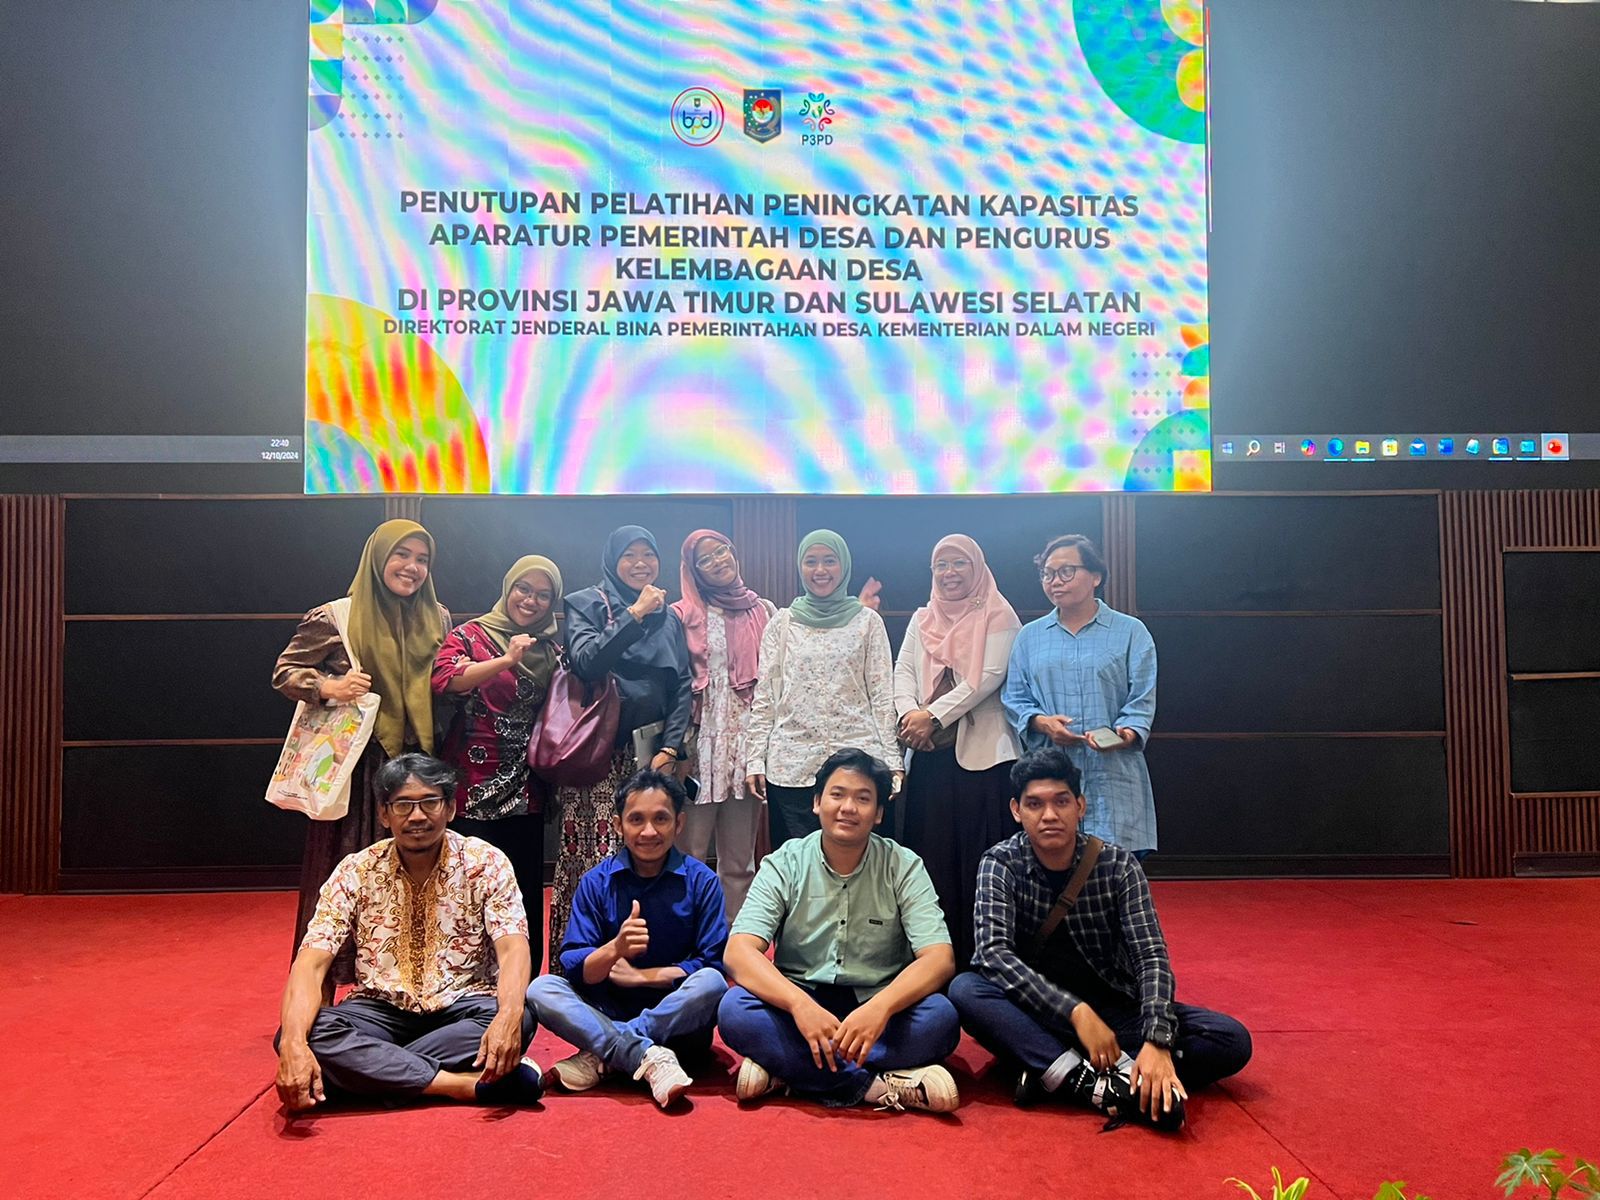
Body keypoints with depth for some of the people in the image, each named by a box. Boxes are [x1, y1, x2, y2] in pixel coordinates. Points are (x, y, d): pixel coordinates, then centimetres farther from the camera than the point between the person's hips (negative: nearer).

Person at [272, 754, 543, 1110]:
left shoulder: (486, 863, -8)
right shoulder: (355, 872, -5)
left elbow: (513, 949, -19)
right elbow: (311, 963, -14)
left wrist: (508, 1015, -42)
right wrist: (293, 1042, -35)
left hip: (462, 1011, -1)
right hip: (381, 1011, 2)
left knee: (521, 1020, -33)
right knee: (308, 1032, -29)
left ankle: (371, 1074, -23)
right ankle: (469, 1084, -29)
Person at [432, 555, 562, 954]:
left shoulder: (552, 649, 13)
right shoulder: (471, 634, 1)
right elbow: (443, 679, -19)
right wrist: (506, 660, -27)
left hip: (526, 790, 4)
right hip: (476, 788, -4)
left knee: (528, 890, 7)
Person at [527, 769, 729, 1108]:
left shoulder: (701, 881, -6)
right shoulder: (595, 883, -2)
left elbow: (715, 964, -10)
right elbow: (572, 968, -9)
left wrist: (641, 975, -11)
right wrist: (615, 949, -30)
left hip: (678, 1016, -1)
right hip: (610, 1012, 2)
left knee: (711, 984, -32)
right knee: (541, 989, -22)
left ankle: (601, 1057, -23)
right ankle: (648, 1057, -32)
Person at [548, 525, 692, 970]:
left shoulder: (669, 617, 16)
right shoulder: (587, 604, 4)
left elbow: (683, 685, 11)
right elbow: (586, 662, -14)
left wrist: (671, 746, 0)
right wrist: (636, 614, -16)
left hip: (650, 750, 4)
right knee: (591, 855, -10)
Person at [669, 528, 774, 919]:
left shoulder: (764, 610, 11)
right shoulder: (684, 615, 4)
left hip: (748, 742, 2)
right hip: (701, 742, -2)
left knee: (740, 860, 8)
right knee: (691, 855, -3)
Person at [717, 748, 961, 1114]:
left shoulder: (903, 867, -3)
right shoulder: (785, 864, -3)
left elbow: (939, 959, -13)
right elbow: (739, 951, -15)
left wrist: (880, 1007, -33)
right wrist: (801, 1004, -33)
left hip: (876, 1012, 0)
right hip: (798, 1007, 0)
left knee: (940, 1018, -29)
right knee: (735, 1009, -29)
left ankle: (784, 1071, -23)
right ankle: (880, 1086, -25)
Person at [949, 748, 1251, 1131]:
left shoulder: (1119, 866, -8)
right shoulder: (1000, 865, -11)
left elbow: (1151, 957, -16)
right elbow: (993, 954, -23)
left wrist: (1157, 1041, -34)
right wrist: (1076, 1012, -34)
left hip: (1115, 1010, 2)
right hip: (1035, 1013, -2)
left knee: (1232, 1040, -20)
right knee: (965, 990, -31)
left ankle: (1059, 1075, -30)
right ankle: (1106, 1087, -38)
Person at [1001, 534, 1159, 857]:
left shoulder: (1130, 632, 7)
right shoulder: (1030, 636, 14)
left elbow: (1142, 700, 0)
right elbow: (1014, 699, 12)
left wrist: (1126, 734, -20)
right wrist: (1040, 722, -8)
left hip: (1114, 776, -2)